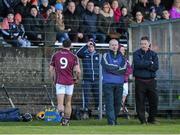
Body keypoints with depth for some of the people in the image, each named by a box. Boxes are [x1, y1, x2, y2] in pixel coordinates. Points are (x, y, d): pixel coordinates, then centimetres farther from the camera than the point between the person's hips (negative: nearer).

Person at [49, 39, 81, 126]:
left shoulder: (55, 55, 4)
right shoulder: (73, 57, -1)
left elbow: (51, 69, 5)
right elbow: (77, 71, -9)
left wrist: (53, 80, 18)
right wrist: (77, 79, 10)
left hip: (59, 82, 0)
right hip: (69, 82, 0)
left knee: (60, 103, -8)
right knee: (68, 103, 15)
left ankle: (61, 112, -38)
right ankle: (67, 120, 19)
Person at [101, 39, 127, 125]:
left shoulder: (121, 56, 14)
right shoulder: (106, 56, 5)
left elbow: (124, 69, -2)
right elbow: (108, 67, -11)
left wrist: (113, 68, -9)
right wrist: (118, 68, -1)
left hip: (119, 84, 4)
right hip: (108, 83, -4)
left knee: (118, 103, 5)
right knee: (109, 103, -9)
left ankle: (115, 120, 18)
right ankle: (111, 122, -12)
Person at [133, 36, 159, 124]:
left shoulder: (153, 54, 11)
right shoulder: (136, 54, 5)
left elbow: (156, 67, -4)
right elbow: (138, 64, -14)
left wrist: (144, 65, -10)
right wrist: (150, 63, -6)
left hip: (151, 81, 2)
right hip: (140, 81, -2)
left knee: (154, 100, 0)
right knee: (140, 101, -2)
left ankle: (151, 119, 14)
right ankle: (142, 120, 5)